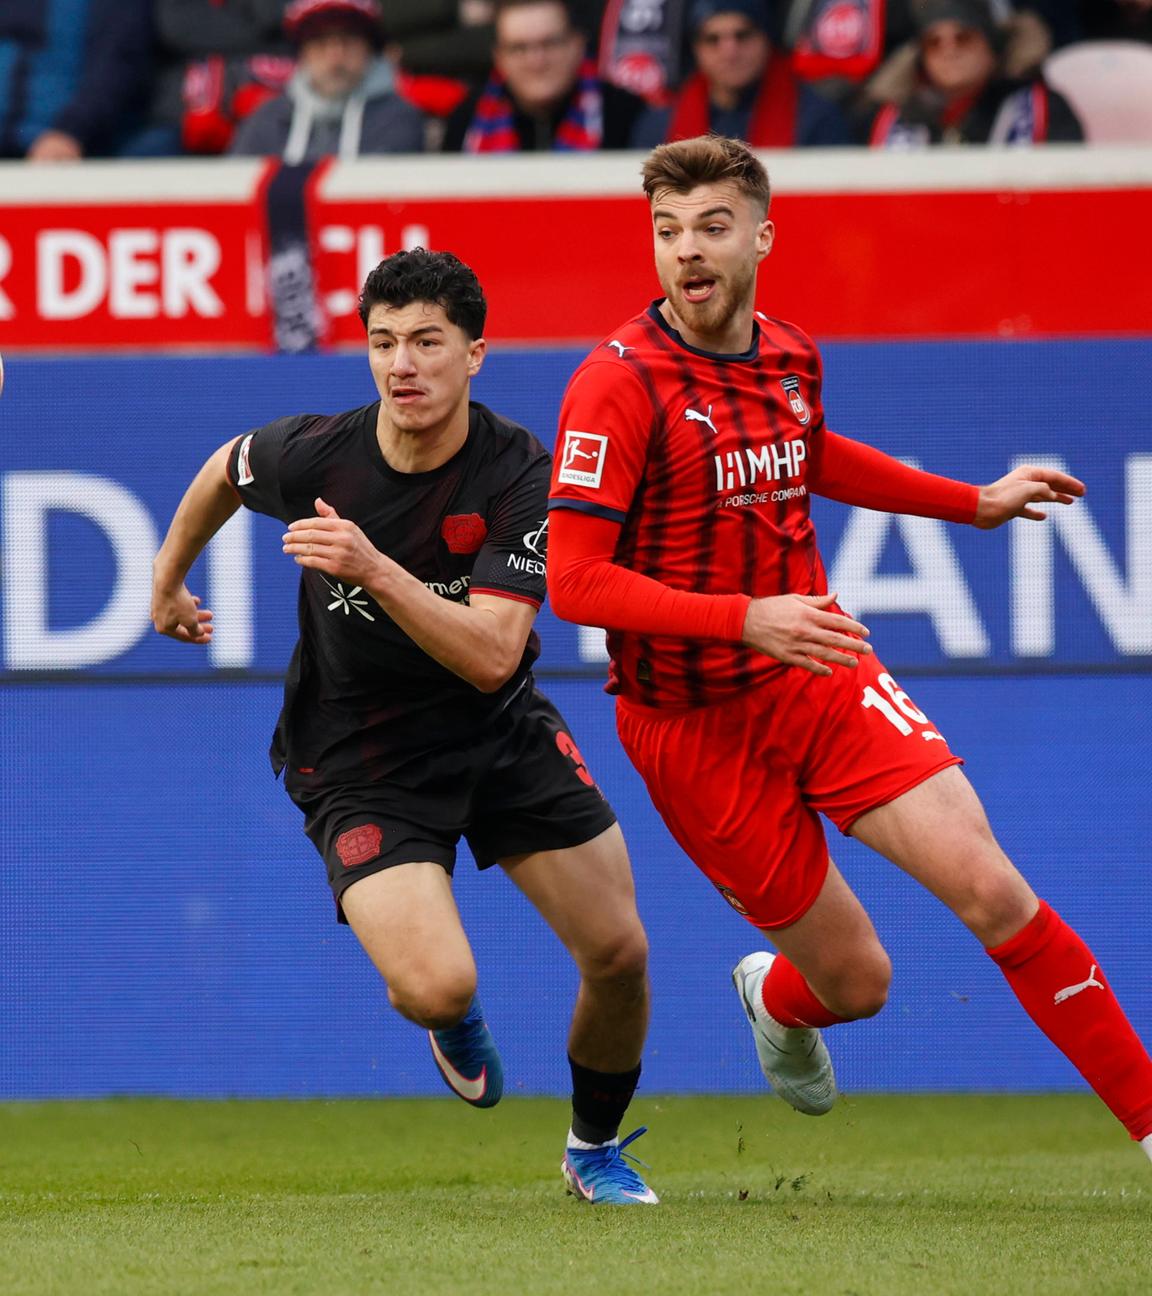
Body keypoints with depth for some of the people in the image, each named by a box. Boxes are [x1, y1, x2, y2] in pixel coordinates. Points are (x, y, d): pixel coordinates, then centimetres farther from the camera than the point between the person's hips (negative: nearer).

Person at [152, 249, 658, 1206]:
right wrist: (167, 580, 23)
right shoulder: (313, 455, -18)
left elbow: (492, 657, -30)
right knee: (437, 987, -21)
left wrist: (375, 570, -41)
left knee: (619, 955, -2)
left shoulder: (522, 477, -20)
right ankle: (449, 1014, 20)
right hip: (357, 759, -1)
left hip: (502, 732, 2)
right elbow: (226, 471, 8)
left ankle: (596, 1148, 28)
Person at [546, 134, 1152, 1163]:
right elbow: (573, 582, -21)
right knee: (855, 979, 2)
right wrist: (746, 620, -29)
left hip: (824, 678, 4)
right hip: (695, 722, -4)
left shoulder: (789, 357, 3)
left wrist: (976, 502, 31)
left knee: (989, 885, -14)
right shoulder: (621, 384, -16)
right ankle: (777, 999, 41)